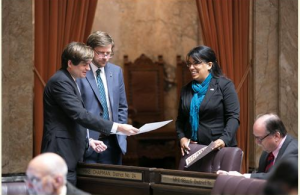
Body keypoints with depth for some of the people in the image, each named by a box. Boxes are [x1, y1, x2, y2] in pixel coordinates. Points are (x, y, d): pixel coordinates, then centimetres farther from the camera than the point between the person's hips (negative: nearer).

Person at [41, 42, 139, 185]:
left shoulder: (68, 81, 18)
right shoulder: (60, 82, -15)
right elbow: (80, 115, -23)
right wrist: (117, 127, -24)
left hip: (69, 154, 11)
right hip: (61, 153, -11)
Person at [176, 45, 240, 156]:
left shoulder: (224, 85, -1)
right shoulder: (186, 90, 15)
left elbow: (233, 117, -8)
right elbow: (180, 119, 17)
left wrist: (224, 139, -23)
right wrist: (182, 137, -3)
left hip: (218, 148, -4)